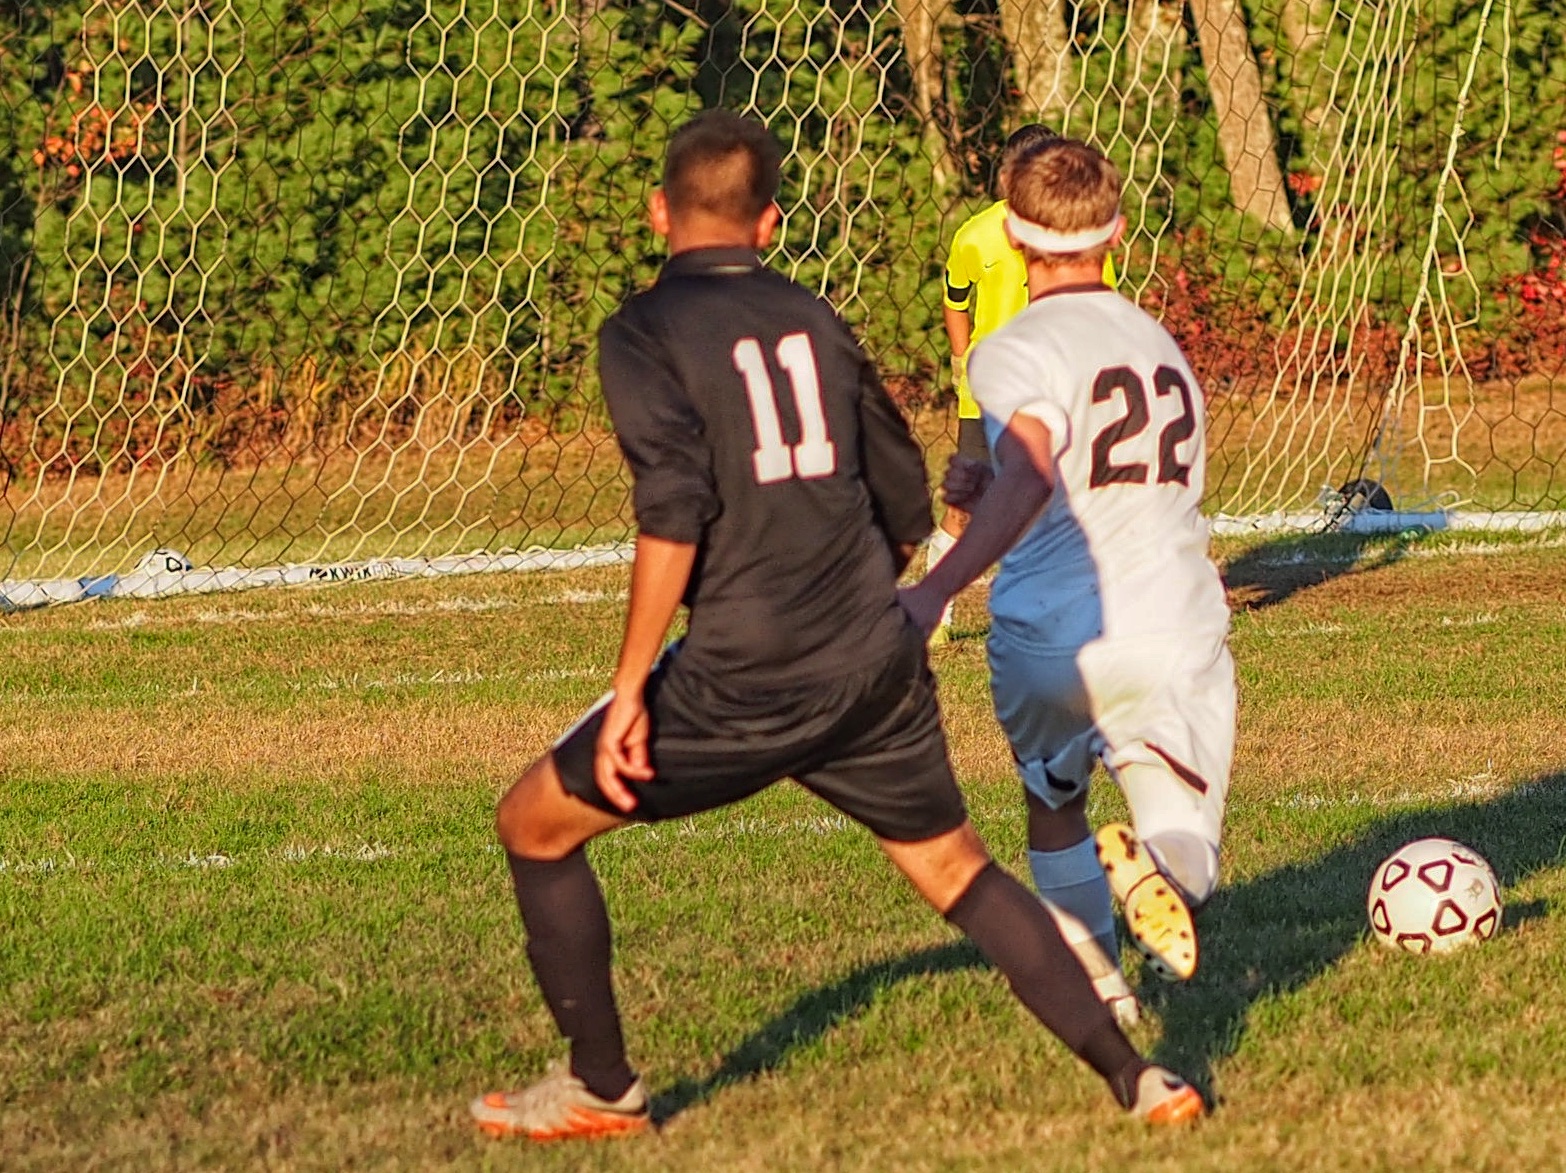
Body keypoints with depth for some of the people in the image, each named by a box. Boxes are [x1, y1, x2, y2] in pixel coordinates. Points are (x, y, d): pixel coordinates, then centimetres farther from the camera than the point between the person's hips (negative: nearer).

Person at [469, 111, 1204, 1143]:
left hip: (743, 682, -5)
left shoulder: (645, 334, -5)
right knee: (956, 867, 20)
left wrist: (631, 690, -15)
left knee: (537, 824, 12)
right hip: (878, 668, 5)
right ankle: (1135, 1078, 14)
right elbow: (907, 507, 17)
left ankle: (601, 1090, 16)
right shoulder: (813, 321, 12)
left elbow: (675, 513, -18)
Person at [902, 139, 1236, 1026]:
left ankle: (1096, 982, 20)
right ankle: (1156, 863, -28)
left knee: (1054, 802, 26)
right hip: (1176, 631, 3)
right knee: (1187, 858, 6)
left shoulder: (1015, 353, -5)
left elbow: (1031, 478, -24)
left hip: (1050, 640, -3)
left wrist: (939, 588, -29)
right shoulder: (1163, 348, 18)